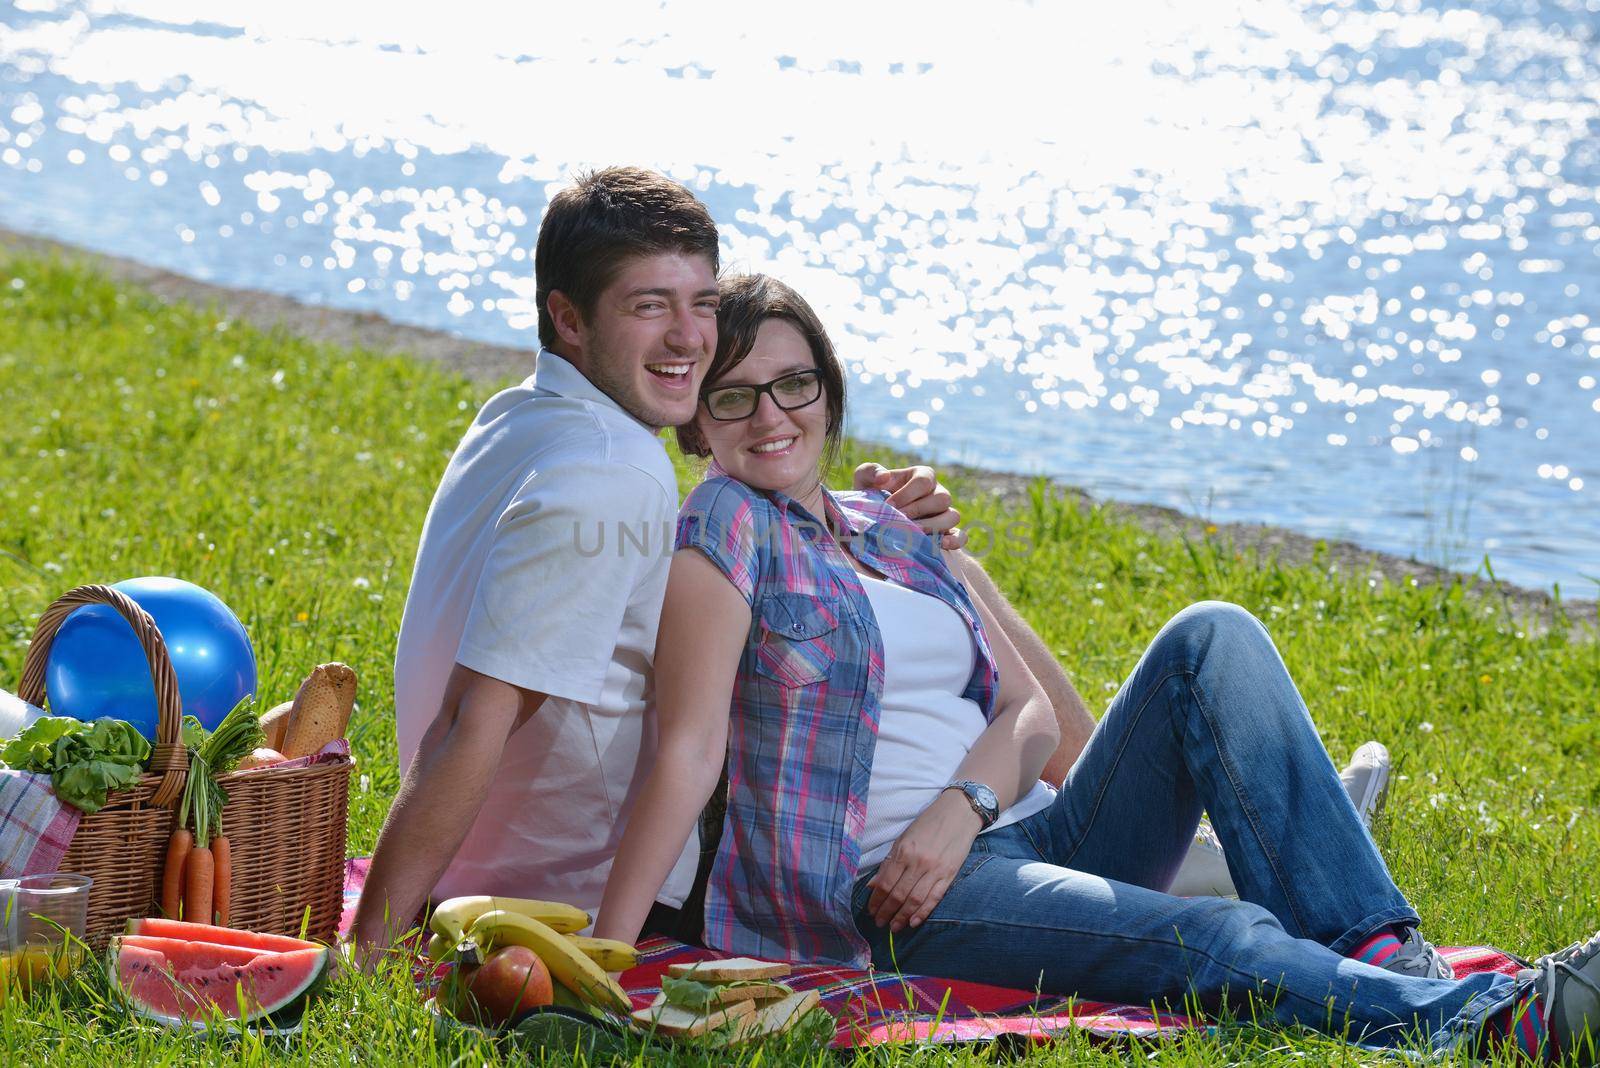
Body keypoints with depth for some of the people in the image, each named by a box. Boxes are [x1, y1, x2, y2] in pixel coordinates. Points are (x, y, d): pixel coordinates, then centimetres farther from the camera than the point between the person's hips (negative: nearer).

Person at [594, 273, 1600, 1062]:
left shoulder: (899, 533, 20)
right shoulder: (728, 525, 0)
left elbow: (1032, 710, 12)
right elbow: (691, 749, -10)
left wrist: (963, 808, -10)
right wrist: (603, 958, -20)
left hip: (1020, 834, 7)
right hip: (890, 901, -7)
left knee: (1214, 639, -15)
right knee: (1216, 939, -32)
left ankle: (1379, 959, -29)